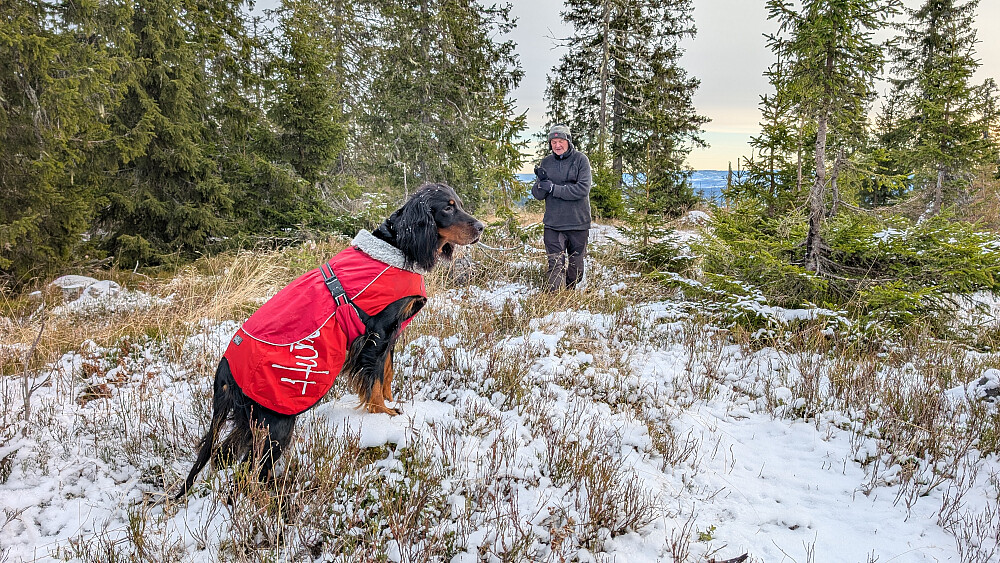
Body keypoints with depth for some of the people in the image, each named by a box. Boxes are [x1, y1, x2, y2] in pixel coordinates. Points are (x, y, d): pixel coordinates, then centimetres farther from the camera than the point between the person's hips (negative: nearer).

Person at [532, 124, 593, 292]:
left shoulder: (580, 159, -3)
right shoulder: (546, 162, 7)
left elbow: (583, 189, -15)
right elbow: (538, 195, 6)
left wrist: (554, 188, -16)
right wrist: (542, 182, -16)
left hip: (578, 222, -1)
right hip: (553, 223, 1)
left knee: (576, 265, 11)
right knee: (555, 265, -8)